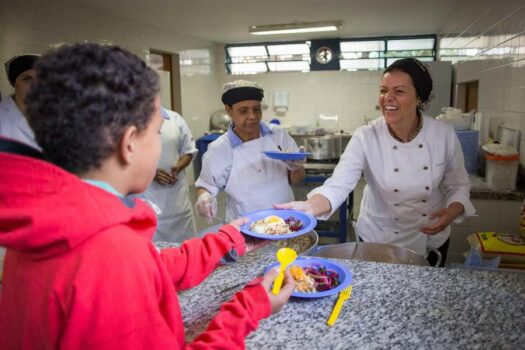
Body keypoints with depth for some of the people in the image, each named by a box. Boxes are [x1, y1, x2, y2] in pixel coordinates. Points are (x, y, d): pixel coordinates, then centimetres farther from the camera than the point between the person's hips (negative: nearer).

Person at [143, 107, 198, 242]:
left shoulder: (175, 118, 1)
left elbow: (188, 151, 9)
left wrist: (178, 167, -11)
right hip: (146, 200, -3)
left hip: (177, 198, 3)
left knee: (185, 243, 16)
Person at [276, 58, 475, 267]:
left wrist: (452, 212, -23)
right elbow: (338, 185, -30)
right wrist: (309, 207, -50)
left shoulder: (444, 134, -14)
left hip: (432, 241, 2)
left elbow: (458, 186, -2)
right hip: (379, 241, -2)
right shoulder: (365, 137, -20)